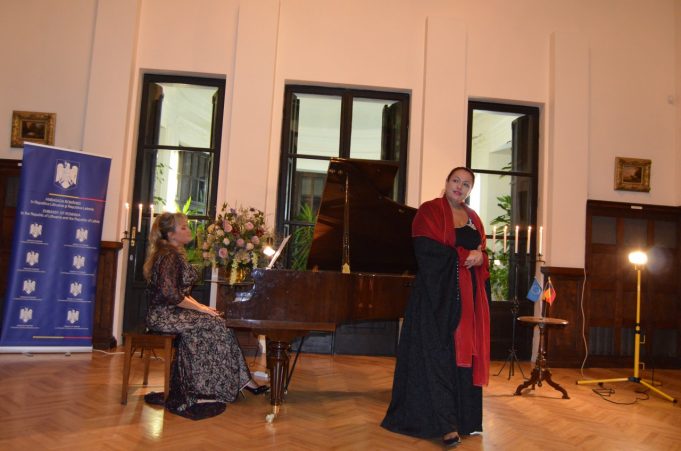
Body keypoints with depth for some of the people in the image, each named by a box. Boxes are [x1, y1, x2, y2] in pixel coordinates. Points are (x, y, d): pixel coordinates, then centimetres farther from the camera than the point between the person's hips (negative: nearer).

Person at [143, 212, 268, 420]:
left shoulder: (174, 254, 16)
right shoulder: (169, 256, -15)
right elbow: (171, 295, -24)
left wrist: (200, 306, 5)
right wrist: (200, 308, -17)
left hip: (170, 312, 9)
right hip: (165, 315, -9)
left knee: (217, 324, -5)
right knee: (215, 325, -18)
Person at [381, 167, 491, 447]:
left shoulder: (473, 219, 18)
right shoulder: (430, 210, -2)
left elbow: (483, 255, 16)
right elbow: (426, 248, -14)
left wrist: (479, 259, -7)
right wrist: (464, 256, -12)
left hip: (467, 297, 6)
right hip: (437, 293, -6)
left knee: (464, 354, 6)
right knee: (437, 355, -8)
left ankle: (464, 418, 15)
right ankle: (445, 425, -6)